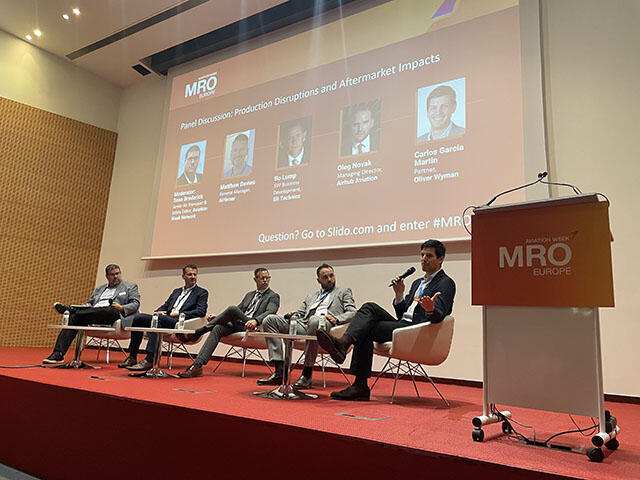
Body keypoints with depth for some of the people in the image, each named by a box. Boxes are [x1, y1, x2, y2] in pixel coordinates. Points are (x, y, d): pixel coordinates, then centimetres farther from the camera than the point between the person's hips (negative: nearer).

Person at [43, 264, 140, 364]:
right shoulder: (99, 289, 32)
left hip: (113, 315, -4)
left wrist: (122, 308, -13)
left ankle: (69, 309, -36)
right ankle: (58, 354, -29)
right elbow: (90, 302, 30)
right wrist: (86, 306, 5)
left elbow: (135, 304, 6)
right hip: (92, 315, 4)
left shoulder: (130, 287, 18)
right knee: (73, 317, -23)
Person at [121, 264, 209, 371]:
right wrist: (159, 311, 2)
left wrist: (179, 314, -11)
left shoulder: (202, 293, 9)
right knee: (138, 317, -11)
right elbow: (165, 306, 27)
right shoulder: (176, 291, 30)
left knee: (158, 318, -34)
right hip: (166, 318, 7)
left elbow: (201, 312, -6)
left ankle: (149, 360, -39)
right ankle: (132, 357, -8)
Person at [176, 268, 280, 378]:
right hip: (237, 325, 6)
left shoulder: (273, 296, 7)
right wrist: (217, 317, 6)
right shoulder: (249, 294, 27)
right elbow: (239, 309, 23)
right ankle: (197, 365, -31)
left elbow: (270, 313, -11)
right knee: (217, 328, -25)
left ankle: (197, 333, -17)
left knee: (232, 308, -29)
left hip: (251, 327, -5)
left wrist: (255, 321, -33)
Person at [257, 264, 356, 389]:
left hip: (325, 323, -5)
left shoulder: (343, 292, 23)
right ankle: (279, 371, -18)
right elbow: (300, 312, 29)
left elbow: (352, 313, 9)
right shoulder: (311, 295, 36)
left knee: (314, 320, -42)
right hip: (304, 324, 5)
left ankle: (307, 375, -32)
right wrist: (293, 315, 4)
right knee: (269, 319, -11)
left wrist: (336, 319, -10)